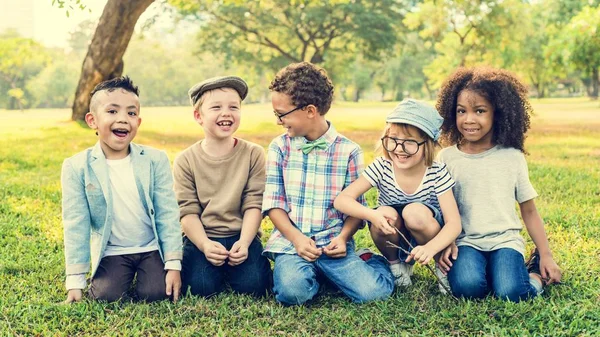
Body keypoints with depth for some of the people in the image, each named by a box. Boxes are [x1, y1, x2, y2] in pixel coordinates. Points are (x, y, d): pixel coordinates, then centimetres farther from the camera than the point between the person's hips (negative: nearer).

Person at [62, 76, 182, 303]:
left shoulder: (155, 160, -6)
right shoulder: (76, 167, -9)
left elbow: (167, 214, -5)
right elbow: (76, 225, -8)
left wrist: (173, 264, -11)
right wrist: (75, 280, -12)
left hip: (152, 248, 0)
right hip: (111, 252, 0)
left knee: (155, 293, -18)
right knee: (107, 295, -21)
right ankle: (125, 277, 14)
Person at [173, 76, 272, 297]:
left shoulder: (253, 154, -1)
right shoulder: (185, 161, -1)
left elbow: (254, 205, -5)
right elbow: (188, 211, -6)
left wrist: (244, 242, -19)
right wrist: (205, 245, -21)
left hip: (241, 235, 1)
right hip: (201, 237, 0)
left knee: (252, 285, -20)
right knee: (203, 287, -22)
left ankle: (230, 266, 12)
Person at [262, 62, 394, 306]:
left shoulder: (348, 151, 1)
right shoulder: (279, 148, 6)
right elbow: (273, 202, 2)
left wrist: (343, 237, -14)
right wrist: (296, 238, -12)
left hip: (332, 243, 0)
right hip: (291, 241, 1)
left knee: (373, 291, -22)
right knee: (292, 291, -31)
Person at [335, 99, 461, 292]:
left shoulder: (437, 173, -19)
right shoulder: (382, 168, -16)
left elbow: (454, 223, -24)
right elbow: (342, 200, -20)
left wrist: (430, 247, -45)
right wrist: (372, 215, -41)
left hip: (426, 237, -1)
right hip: (395, 239, 1)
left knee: (414, 212, -32)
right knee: (387, 215, -31)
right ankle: (395, 264, 0)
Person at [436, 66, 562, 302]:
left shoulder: (512, 157, 3)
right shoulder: (446, 158, 2)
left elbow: (529, 211, 10)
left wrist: (546, 255, 5)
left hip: (505, 240, 1)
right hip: (466, 242, 0)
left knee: (511, 292, -27)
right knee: (467, 287, -32)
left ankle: (536, 273, 4)